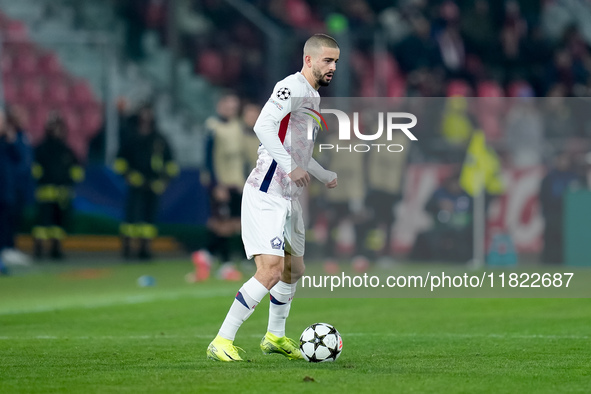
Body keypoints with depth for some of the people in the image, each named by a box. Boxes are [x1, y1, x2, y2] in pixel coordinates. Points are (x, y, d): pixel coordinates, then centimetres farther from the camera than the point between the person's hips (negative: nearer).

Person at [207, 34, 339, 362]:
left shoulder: (313, 97, 18)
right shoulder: (292, 87, -13)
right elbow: (263, 126, -29)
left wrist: (325, 176, 32)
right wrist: (290, 167, -32)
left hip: (289, 198, 10)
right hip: (265, 196, -10)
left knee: (294, 270, 19)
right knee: (271, 270, -18)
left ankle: (275, 337, 37)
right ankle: (221, 342, -14)